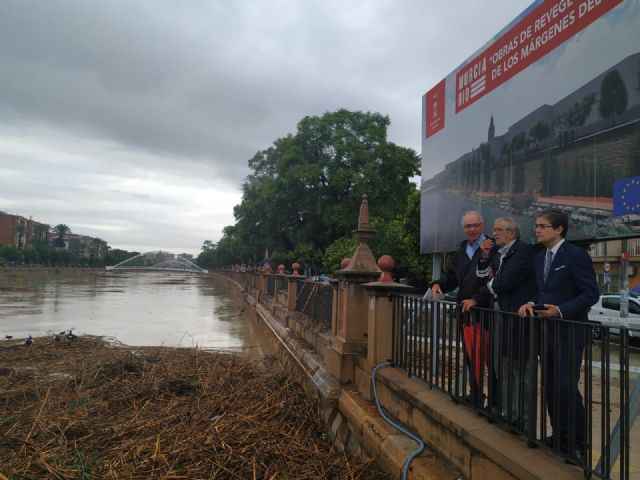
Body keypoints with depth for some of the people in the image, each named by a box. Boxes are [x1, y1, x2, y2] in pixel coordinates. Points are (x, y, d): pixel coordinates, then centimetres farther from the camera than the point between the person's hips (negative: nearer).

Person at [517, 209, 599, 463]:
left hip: (568, 333, -7)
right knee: (550, 387, 13)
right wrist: (532, 304, -2)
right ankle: (560, 437, 26)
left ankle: (578, 444, 9)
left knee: (567, 387, -7)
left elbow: (591, 293, -13)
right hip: (546, 332, 8)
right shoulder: (539, 258, 13)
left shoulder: (576, 255, -10)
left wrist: (560, 310, -23)